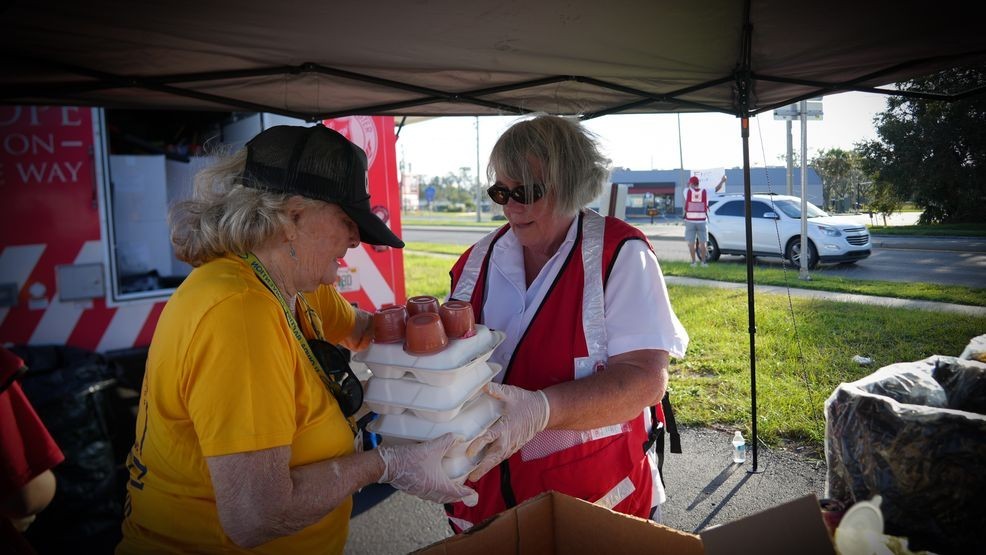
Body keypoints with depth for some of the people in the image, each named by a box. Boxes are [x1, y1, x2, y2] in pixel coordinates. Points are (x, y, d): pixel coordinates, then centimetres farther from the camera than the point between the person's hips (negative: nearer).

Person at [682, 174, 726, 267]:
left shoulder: (687, 191, -4)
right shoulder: (705, 191, 0)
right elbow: (717, 188, 15)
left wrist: (688, 185, 37)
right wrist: (722, 181, 28)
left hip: (690, 221, -1)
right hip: (702, 221, 1)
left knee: (691, 242, 4)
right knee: (703, 242, 8)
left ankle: (693, 262, 3)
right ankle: (703, 261, 9)